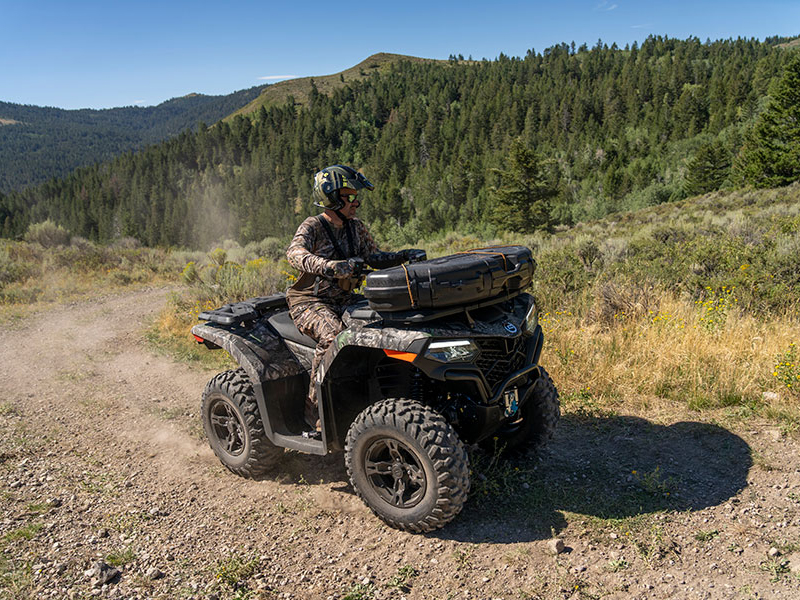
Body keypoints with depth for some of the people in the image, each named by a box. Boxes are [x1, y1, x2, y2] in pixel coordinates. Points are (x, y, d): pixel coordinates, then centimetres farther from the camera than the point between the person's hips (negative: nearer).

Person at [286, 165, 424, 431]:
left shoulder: (356, 228, 10)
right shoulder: (312, 227, -12)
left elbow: (374, 258, 13)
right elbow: (295, 253, -33)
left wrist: (406, 255, -5)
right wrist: (330, 266, -51)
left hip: (344, 299, 6)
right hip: (310, 302, -6)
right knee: (333, 335, -35)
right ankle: (314, 407, -22)